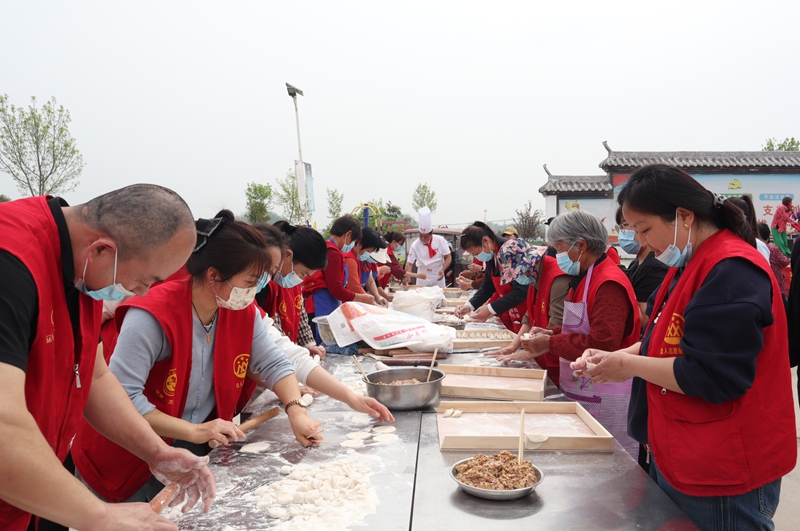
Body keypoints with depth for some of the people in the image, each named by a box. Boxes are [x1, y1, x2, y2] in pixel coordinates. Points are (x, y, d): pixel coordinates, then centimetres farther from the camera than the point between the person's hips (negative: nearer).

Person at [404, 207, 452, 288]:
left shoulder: (440, 241, -10)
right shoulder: (415, 245, -11)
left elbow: (448, 258, -4)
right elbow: (409, 263, -11)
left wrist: (443, 270, -21)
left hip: (438, 278, 0)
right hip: (422, 278, 0)